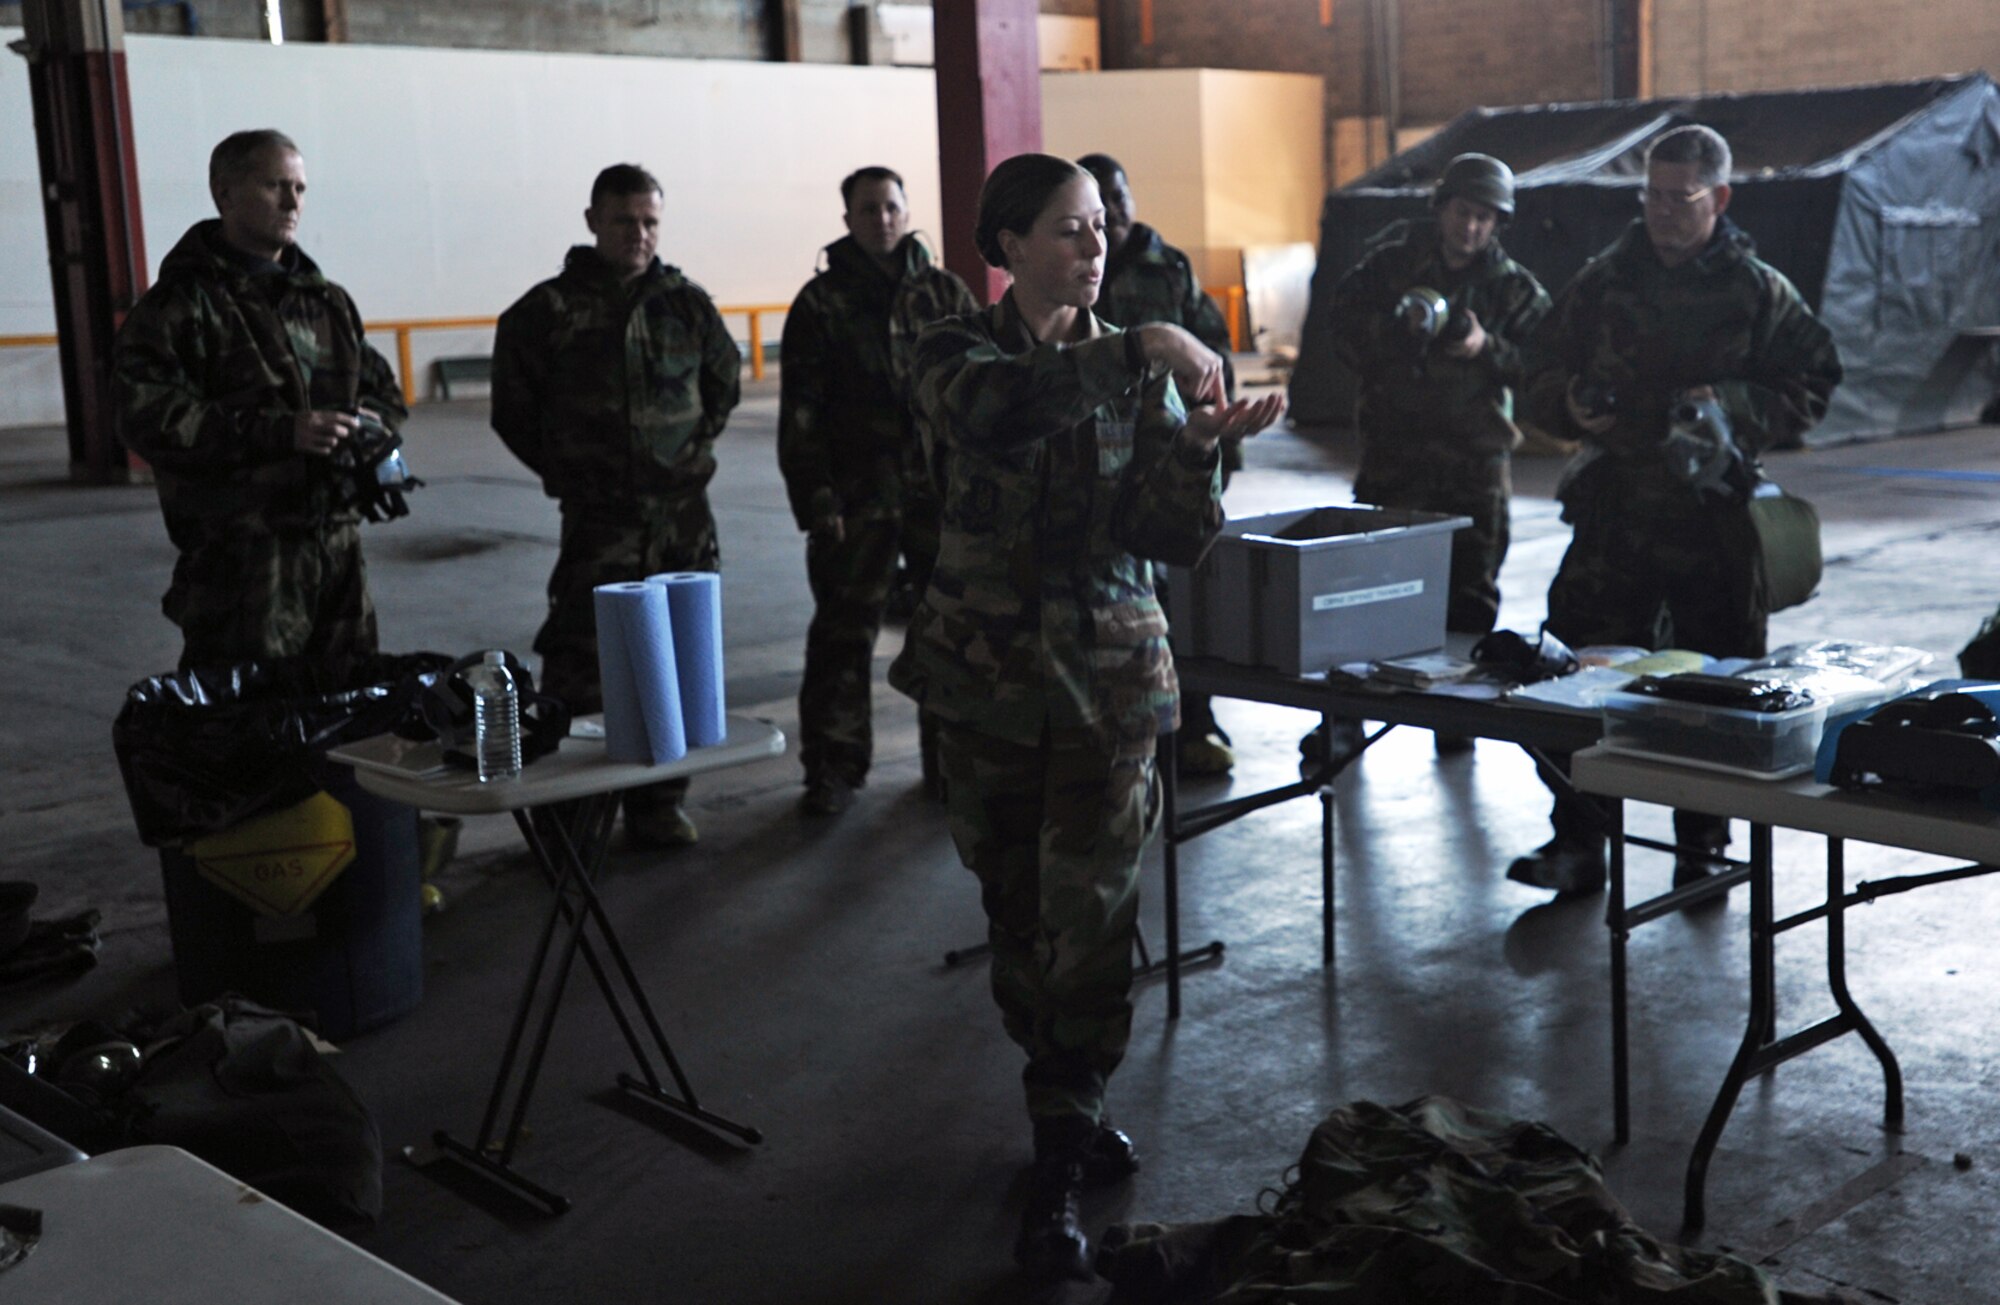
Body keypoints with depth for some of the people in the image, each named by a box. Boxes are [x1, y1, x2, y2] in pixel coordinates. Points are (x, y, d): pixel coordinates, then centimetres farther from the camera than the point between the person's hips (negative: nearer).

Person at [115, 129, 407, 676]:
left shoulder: (328, 302, 19)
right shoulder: (185, 302, -4)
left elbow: (381, 385, 30)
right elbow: (149, 416, -15)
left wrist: (373, 420, 4)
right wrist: (281, 431, -21)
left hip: (336, 540, 7)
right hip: (238, 549, -7)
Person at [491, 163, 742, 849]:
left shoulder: (687, 304, 7)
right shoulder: (549, 310, -1)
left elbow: (725, 380, 22)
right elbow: (513, 408, 7)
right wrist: (566, 472, 5)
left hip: (684, 513, 3)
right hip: (598, 518, -3)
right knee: (579, 666, -7)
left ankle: (659, 802, 18)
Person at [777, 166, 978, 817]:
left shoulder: (946, 294, 9)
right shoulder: (821, 304, 4)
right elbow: (801, 415, 0)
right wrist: (816, 500, -8)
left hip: (942, 493, 2)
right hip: (857, 497, -2)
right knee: (843, 632, 0)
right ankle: (833, 769, 9)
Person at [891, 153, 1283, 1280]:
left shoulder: (1139, 365, 5)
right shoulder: (960, 350, 0)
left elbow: (1177, 539, -5)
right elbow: (992, 408, -27)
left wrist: (1205, 444, -23)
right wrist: (1132, 354, -30)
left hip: (1111, 675, 0)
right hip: (988, 673, 0)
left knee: (1092, 914, -6)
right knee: (1016, 912, 10)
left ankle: (1061, 1164, 1)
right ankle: (1073, 1106, 29)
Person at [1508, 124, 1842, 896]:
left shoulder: (1760, 293, 2)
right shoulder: (1603, 282, 7)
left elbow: (1812, 387, 2)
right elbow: (1543, 377, 12)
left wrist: (1731, 406, -15)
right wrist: (1574, 405, -10)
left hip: (1715, 520, -1)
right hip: (1614, 508, 1)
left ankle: (1703, 850, 22)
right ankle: (1576, 845, 6)